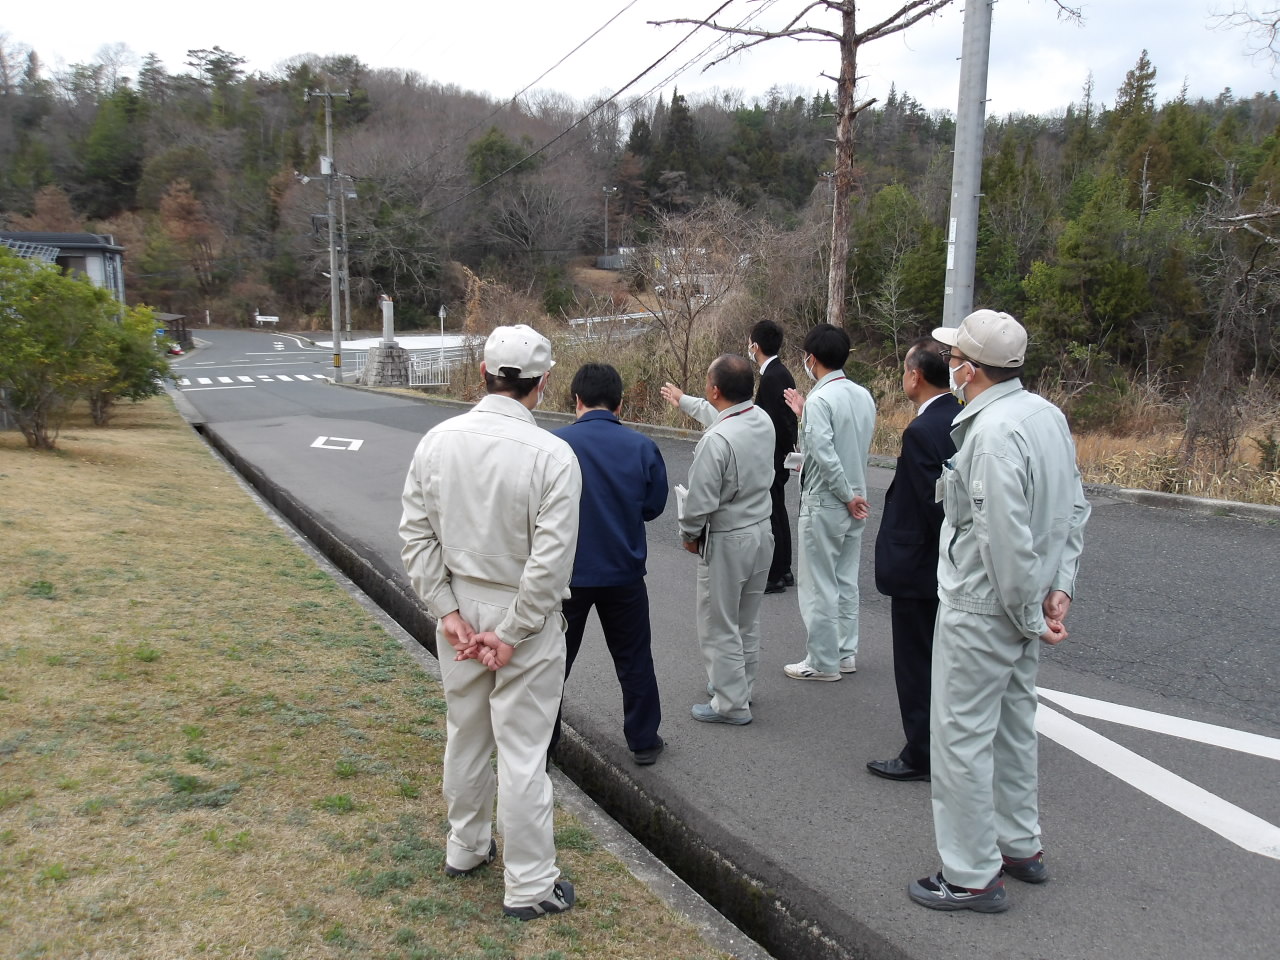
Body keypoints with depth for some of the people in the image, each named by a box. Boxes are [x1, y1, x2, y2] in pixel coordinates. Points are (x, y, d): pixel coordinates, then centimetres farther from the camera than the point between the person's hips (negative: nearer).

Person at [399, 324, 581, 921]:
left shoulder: (437, 441, -4)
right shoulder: (552, 454, -19)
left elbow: (416, 535, -3)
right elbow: (551, 560, -21)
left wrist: (447, 611, -2)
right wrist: (511, 634, -13)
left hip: (459, 608, 5)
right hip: (524, 614, -5)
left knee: (465, 735, 22)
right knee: (522, 752, 5)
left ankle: (465, 849, 41)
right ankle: (529, 887, 19)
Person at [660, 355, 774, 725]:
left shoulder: (716, 440, -27)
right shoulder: (762, 419, -2)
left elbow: (700, 501, -22)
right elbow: (720, 414, 20)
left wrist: (689, 534, -3)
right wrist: (683, 400, 36)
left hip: (726, 543, -8)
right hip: (761, 533, 8)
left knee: (720, 627, 6)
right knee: (747, 622, 21)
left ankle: (731, 704, 15)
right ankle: (739, 685, 37)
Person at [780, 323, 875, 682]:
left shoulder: (820, 400, -19)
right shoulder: (863, 396, 6)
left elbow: (825, 455, -27)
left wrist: (847, 496, -17)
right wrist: (804, 415, 13)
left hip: (824, 504, -8)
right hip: (855, 504, 8)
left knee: (818, 587, 2)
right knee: (845, 581, 17)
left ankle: (822, 662, 11)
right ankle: (845, 653, 26)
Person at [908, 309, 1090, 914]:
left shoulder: (993, 433, -25)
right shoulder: (1047, 414, 5)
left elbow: (1006, 541, -28)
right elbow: (1075, 508, 9)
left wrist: (1029, 614, -16)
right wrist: (1060, 586, 6)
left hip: (982, 611, -10)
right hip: (1023, 611, 10)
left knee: (961, 739, 3)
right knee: (1012, 724, 23)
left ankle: (972, 877, 15)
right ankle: (1020, 846, 39)